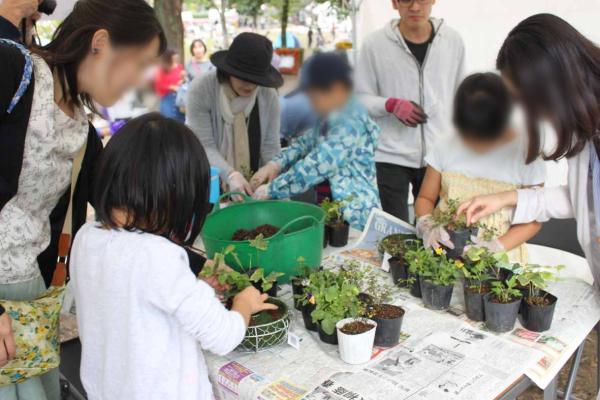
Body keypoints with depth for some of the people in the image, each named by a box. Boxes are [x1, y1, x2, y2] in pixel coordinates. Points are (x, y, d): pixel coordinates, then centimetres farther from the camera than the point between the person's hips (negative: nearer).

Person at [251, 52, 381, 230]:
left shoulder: (350, 122, -21)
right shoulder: (333, 117, 9)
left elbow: (317, 165, -27)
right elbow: (308, 141, 11)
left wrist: (271, 190, -21)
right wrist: (276, 164, -6)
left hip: (354, 215, -9)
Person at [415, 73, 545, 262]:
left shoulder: (525, 155, -3)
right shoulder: (445, 148, 2)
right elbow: (425, 198, 11)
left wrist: (497, 246, -14)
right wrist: (428, 227, -10)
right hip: (442, 251, 0)